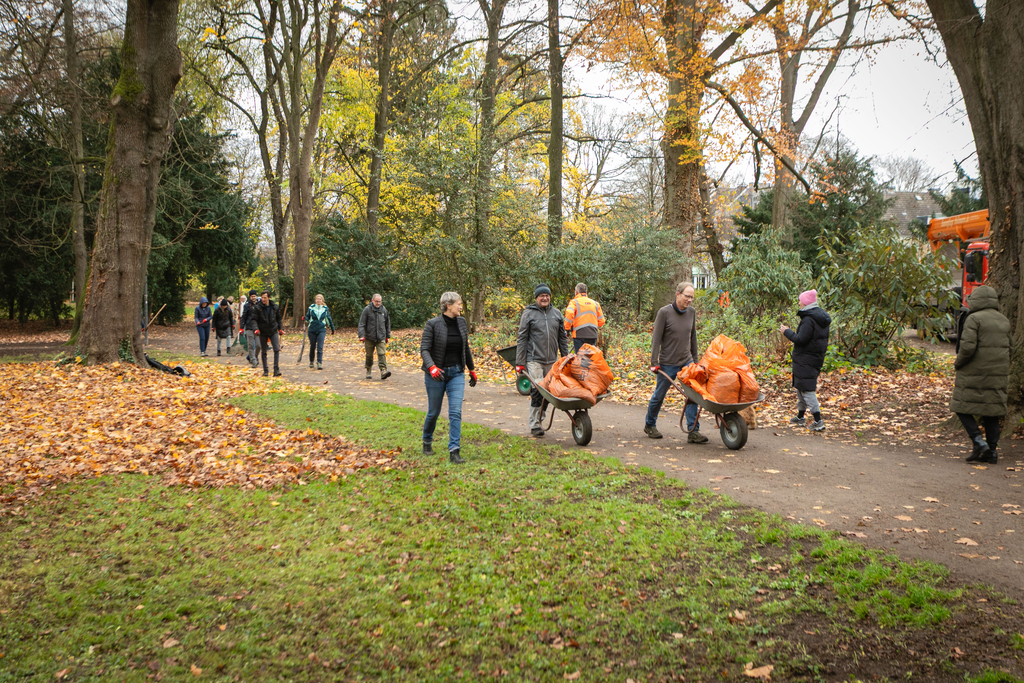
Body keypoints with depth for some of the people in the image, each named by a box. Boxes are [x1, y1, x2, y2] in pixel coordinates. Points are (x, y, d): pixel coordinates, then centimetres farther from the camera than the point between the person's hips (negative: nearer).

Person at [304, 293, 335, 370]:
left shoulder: (325, 309, 5)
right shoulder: (311, 307, 3)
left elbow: (329, 319, 13)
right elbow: (307, 317, 4)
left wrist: (332, 329, 18)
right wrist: (305, 319, -20)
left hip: (321, 330, -1)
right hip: (312, 330, 1)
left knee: (320, 348, -10)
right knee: (312, 347, 10)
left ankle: (319, 363, -11)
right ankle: (311, 362, 26)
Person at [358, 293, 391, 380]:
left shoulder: (384, 310, 6)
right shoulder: (367, 310, -5)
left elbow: (387, 323, 17)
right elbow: (361, 324, -6)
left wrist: (388, 336, 18)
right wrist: (361, 336, -16)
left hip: (381, 338, 1)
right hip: (369, 338, -1)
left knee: (381, 354, -12)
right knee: (369, 355, 10)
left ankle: (383, 371, -20)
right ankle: (368, 371, 25)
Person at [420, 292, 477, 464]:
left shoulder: (461, 322, 4)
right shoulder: (433, 324, -12)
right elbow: (424, 349, -16)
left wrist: (472, 370, 20)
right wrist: (432, 367, -33)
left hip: (457, 373, 4)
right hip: (437, 374, -3)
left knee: (456, 412, -7)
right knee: (434, 412, 10)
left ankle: (454, 451, -6)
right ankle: (427, 442, 36)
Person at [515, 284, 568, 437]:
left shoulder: (557, 313, 13)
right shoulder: (528, 314, 1)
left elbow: (562, 338, 18)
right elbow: (522, 339, 0)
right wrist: (519, 362, -5)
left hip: (552, 360, 4)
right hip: (534, 360, -4)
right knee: (537, 391, -11)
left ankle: (540, 417, 24)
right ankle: (535, 425, -5)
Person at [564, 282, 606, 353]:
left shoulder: (574, 302, 1)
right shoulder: (595, 303, 18)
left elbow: (569, 313, -17)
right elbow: (601, 321, 17)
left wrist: (567, 328, -8)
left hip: (579, 335, -4)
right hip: (593, 335, 5)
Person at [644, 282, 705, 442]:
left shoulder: (691, 312, 5)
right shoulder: (664, 312, -10)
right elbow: (656, 339, -9)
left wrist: (695, 359, 17)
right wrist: (654, 362, -12)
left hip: (687, 362, 4)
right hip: (667, 363, -4)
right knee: (659, 396, 8)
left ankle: (693, 432, -3)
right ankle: (649, 425, 29)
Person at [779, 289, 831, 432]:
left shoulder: (809, 319, -19)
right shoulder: (821, 317, 12)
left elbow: (801, 339, -22)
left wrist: (787, 332, -8)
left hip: (805, 360, -10)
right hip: (816, 357, 10)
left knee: (806, 389, -8)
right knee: (800, 387, 20)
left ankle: (818, 421, -10)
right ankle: (800, 417, 29)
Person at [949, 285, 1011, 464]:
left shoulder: (974, 318, -11)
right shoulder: (1004, 320, 13)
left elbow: (967, 346, -19)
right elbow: (1010, 346, 17)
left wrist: (958, 362, -4)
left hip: (974, 373, -7)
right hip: (998, 374, 7)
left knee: (963, 407, 3)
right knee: (992, 412, 10)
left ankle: (978, 441, -12)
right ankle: (991, 451, 12)